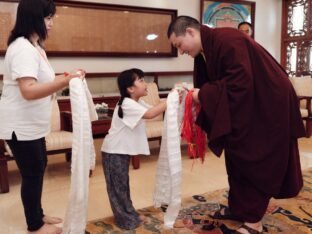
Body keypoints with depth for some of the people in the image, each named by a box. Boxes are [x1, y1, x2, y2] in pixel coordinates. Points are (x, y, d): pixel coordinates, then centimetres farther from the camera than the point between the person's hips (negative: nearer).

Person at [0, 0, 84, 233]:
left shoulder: (35, 46, 11)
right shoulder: (23, 49, -22)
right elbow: (28, 91, -32)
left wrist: (65, 78, 9)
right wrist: (65, 81, -36)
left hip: (33, 124, 10)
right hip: (21, 126, -10)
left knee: (38, 168, 19)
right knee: (32, 173, 3)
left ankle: (38, 214, 37)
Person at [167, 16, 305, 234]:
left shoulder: (227, 40, -24)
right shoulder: (204, 51, 5)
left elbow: (240, 82, -30)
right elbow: (211, 84, 9)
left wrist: (203, 95, -24)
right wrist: (193, 93, -8)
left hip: (268, 105, -9)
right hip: (245, 106, 9)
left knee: (256, 162, -2)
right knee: (236, 157, 13)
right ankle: (237, 207, 28)